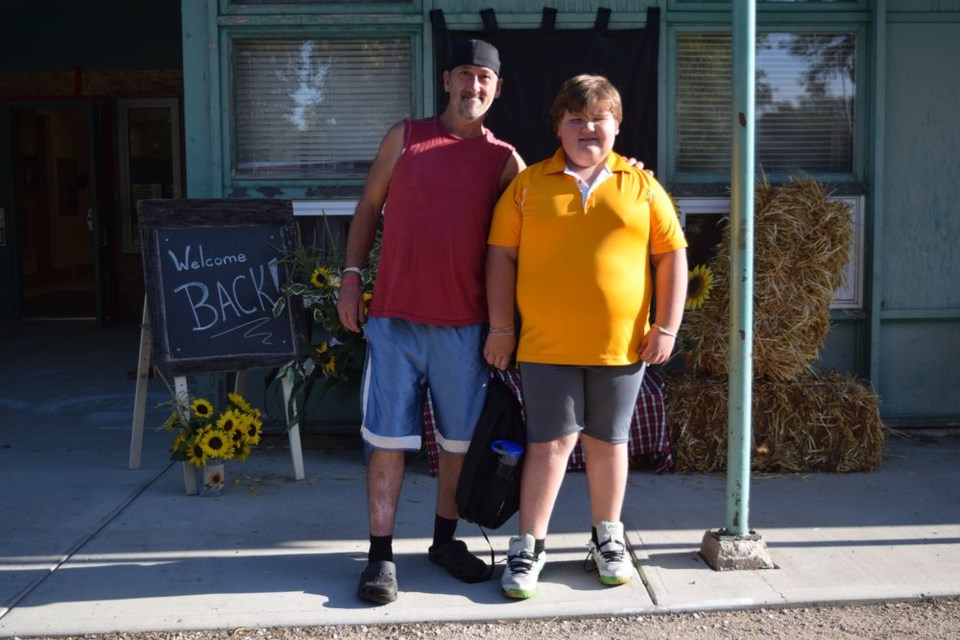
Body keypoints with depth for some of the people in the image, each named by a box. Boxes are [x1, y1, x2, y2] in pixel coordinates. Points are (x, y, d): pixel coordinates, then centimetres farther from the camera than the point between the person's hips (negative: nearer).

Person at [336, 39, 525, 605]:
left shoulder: (506, 161, 6)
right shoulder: (405, 137, 6)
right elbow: (369, 207, 10)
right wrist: (351, 276, 3)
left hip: (464, 324, 1)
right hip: (394, 316, -1)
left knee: (460, 439, 9)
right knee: (388, 438, 1)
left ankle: (445, 540, 26)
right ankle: (381, 555, 10)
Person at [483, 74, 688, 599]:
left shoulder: (642, 186, 6)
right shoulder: (528, 185, 3)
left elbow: (671, 256, 6)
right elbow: (501, 255, 3)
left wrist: (666, 327, 0)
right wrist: (500, 328, -1)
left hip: (620, 344, 2)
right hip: (546, 344, -1)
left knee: (608, 440, 13)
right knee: (551, 441, 0)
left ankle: (607, 538, 29)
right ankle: (528, 547, 13)